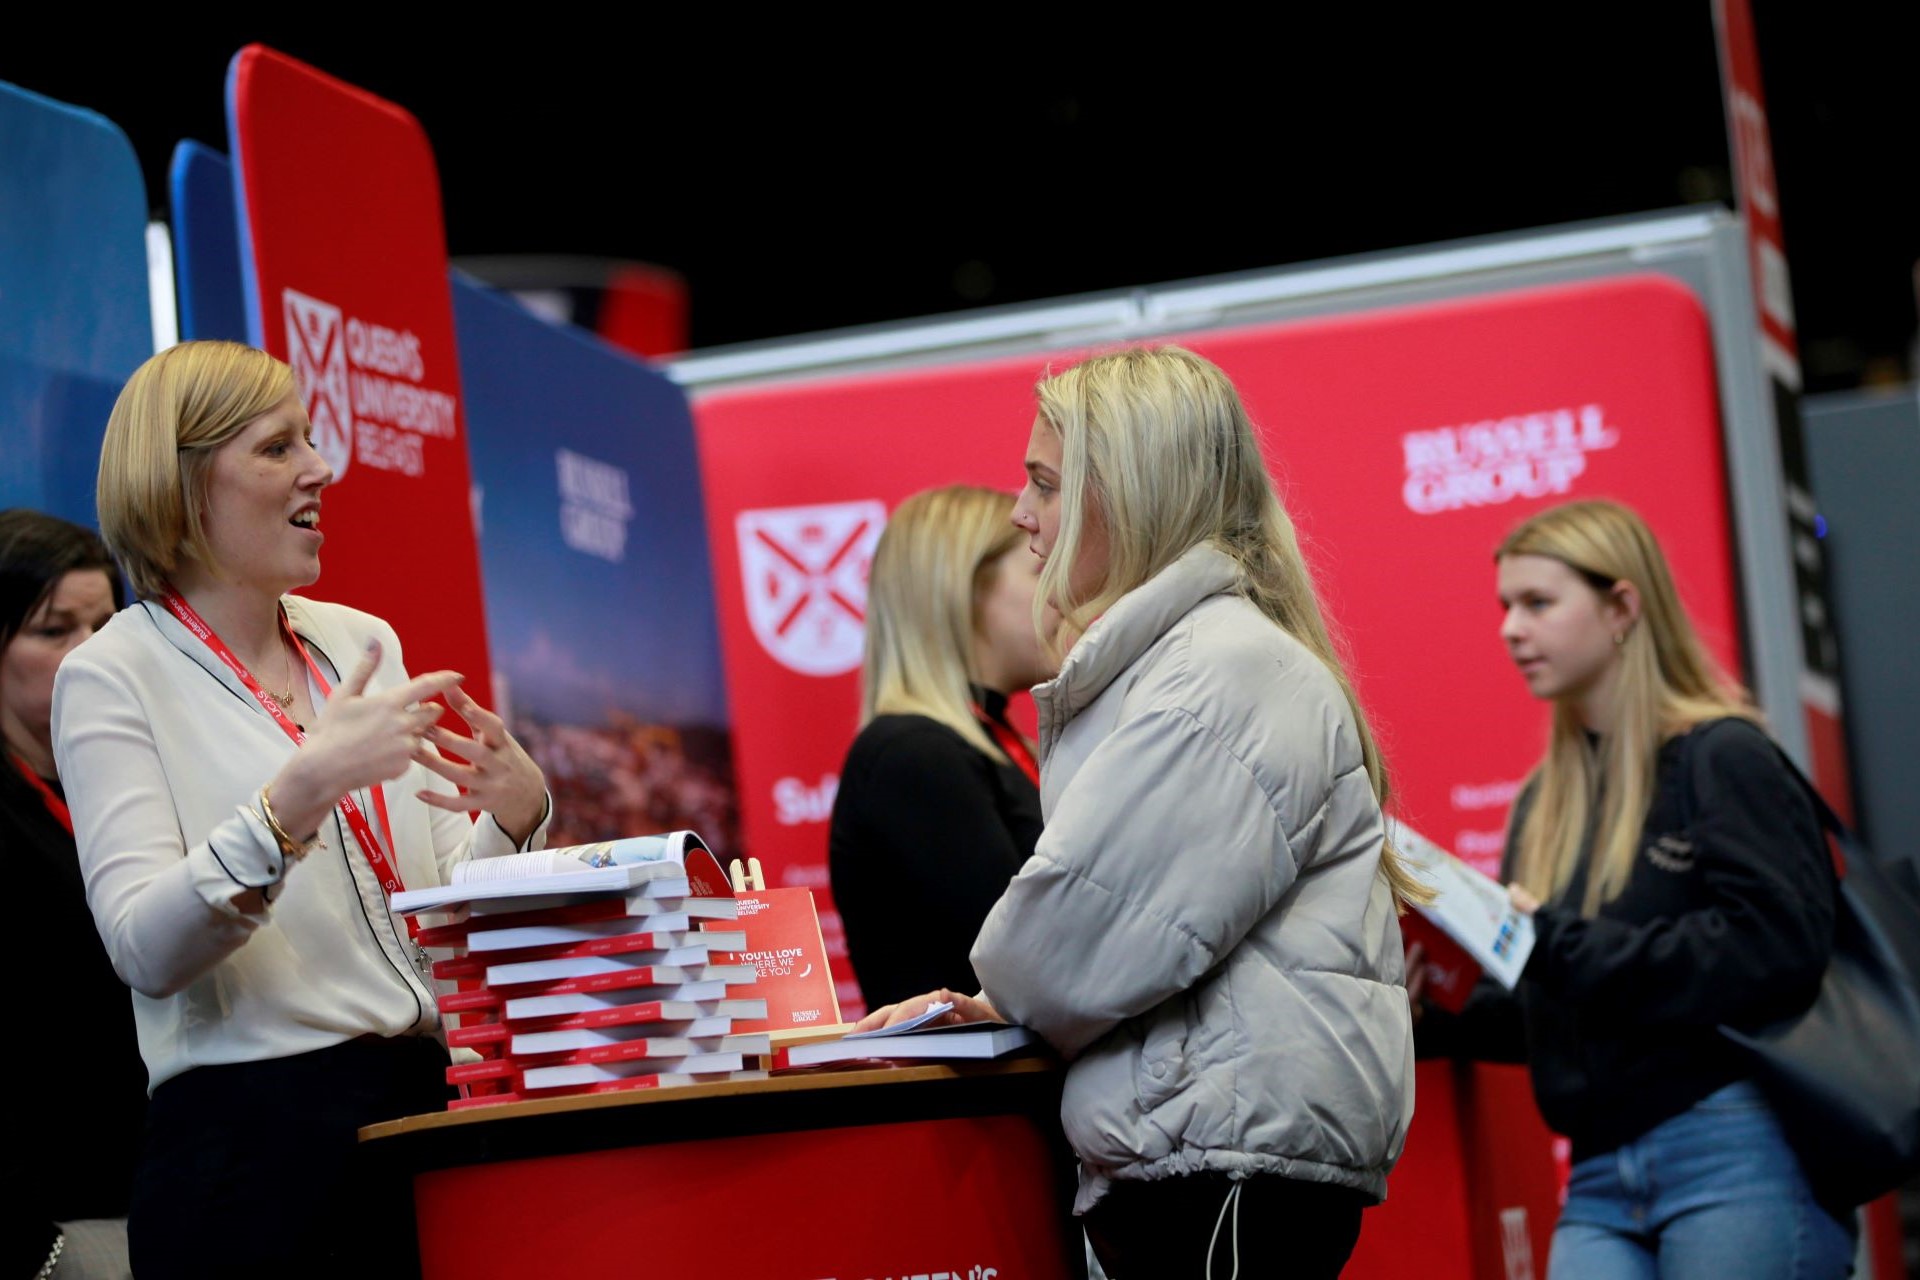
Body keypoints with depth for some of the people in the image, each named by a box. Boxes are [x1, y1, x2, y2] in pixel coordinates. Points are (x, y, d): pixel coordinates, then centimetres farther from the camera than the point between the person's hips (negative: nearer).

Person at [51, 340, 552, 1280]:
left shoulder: (361, 642, 13)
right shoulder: (112, 676, -5)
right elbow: (145, 950, -17)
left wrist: (516, 813, -4)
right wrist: (300, 793, -29)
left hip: (422, 1110, 6)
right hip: (252, 1138, -5)